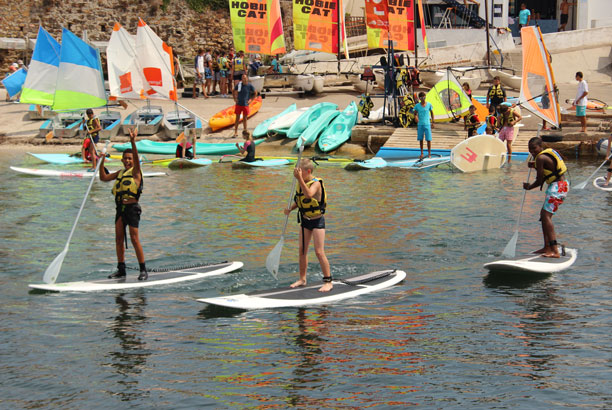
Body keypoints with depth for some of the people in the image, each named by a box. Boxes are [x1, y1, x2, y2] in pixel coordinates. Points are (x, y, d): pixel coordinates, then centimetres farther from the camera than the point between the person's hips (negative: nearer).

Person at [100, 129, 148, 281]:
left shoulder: (135, 171, -2)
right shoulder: (120, 173, 16)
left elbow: (136, 157, -19)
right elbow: (104, 178, 18)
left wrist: (133, 142, -33)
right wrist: (102, 162, 7)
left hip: (132, 207, -7)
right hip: (120, 208, 7)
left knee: (134, 239, -8)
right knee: (119, 239, 7)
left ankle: (143, 270, -3)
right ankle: (121, 270, 14)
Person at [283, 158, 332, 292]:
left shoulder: (316, 183, -20)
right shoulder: (301, 183, 2)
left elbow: (308, 195, -41)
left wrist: (299, 179, -45)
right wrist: (290, 209, -2)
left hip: (317, 220, -7)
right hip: (305, 220, 7)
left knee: (319, 252, -9)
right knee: (302, 251, 11)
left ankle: (328, 281, -2)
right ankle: (302, 279, 23)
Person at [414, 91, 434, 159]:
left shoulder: (429, 104, -2)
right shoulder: (417, 105, 0)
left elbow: (432, 113, 9)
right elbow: (415, 114, 9)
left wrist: (432, 122, 9)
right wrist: (416, 117, -15)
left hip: (427, 124, -1)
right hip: (420, 124, 1)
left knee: (428, 139, -3)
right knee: (420, 139, 6)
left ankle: (429, 154, 7)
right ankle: (421, 153, 17)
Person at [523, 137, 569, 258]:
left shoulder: (540, 158, -14)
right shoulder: (547, 153, 15)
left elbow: (540, 181, -11)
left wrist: (529, 187, 7)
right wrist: (535, 166, 15)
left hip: (557, 187, -11)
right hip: (562, 185, 11)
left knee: (546, 215, -16)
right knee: (544, 214, 18)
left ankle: (555, 251, -24)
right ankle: (547, 247, 22)